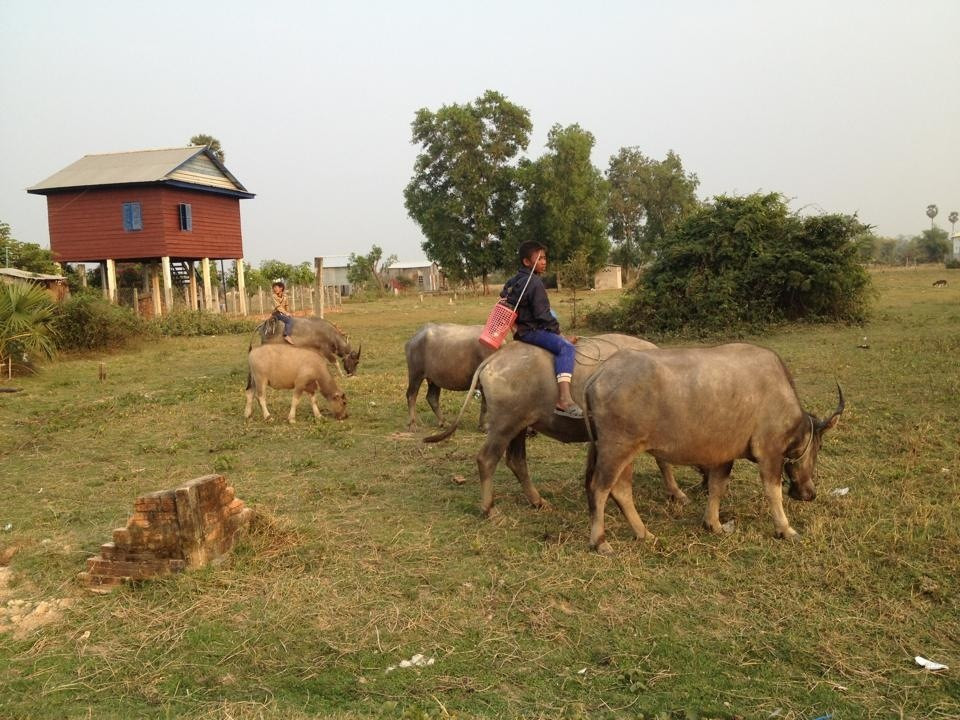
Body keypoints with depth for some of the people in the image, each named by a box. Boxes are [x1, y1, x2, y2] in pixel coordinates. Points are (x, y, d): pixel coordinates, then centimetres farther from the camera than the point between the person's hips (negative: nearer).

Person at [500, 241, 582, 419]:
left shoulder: (514, 281, 12)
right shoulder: (535, 283, -15)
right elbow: (542, 315, -19)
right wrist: (557, 331, -7)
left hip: (519, 328, 10)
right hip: (531, 330, -10)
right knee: (566, 348, -25)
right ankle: (564, 400, -43)